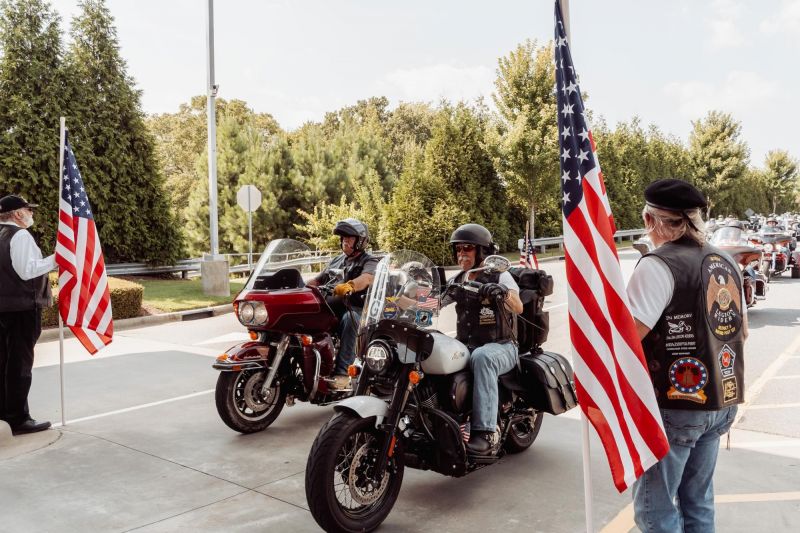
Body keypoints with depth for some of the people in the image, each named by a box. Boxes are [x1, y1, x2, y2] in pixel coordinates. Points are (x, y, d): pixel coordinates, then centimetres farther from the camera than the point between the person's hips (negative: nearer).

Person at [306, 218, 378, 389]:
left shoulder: (369, 261, 6)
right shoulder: (336, 261, 28)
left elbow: (367, 278, -18)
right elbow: (317, 280, 25)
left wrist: (349, 286, -40)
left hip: (355, 309, -5)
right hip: (330, 307, 6)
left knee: (348, 319, -39)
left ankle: (342, 371, -41)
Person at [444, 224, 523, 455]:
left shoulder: (499, 277, 0)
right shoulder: (456, 282, 16)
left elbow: (518, 307, -18)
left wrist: (503, 293, -40)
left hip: (500, 346, -5)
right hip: (464, 346, 5)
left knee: (481, 357, -40)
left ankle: (484, 433, -43)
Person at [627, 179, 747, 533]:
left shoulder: (659, 265, -17)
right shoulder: (725, 263, 9)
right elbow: (741, 331, 19)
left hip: (676, 404, -8)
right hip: (721, 401, 8)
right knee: (697, 500, 19)